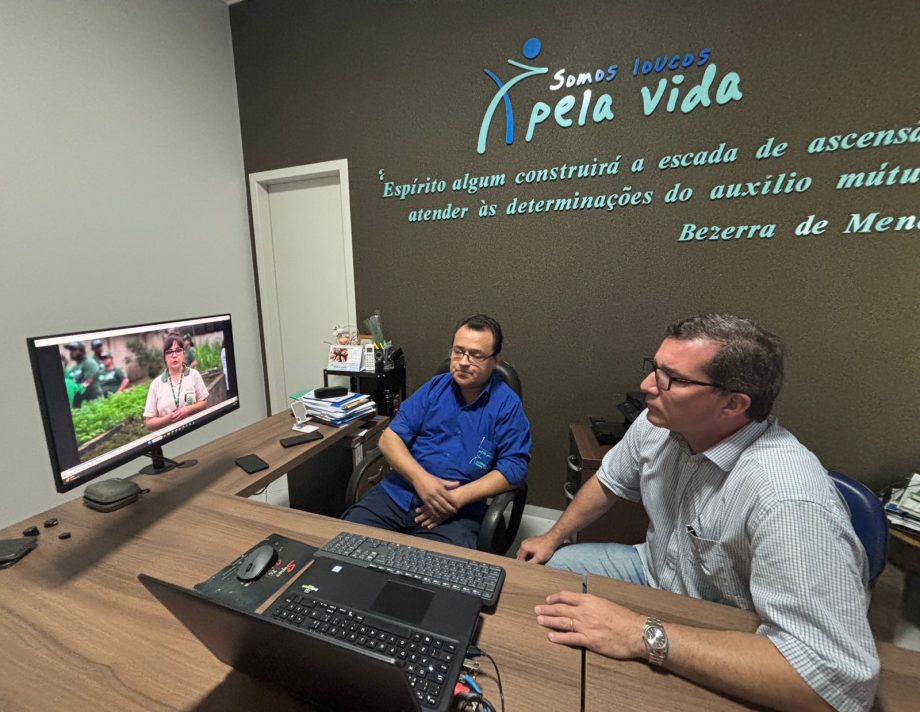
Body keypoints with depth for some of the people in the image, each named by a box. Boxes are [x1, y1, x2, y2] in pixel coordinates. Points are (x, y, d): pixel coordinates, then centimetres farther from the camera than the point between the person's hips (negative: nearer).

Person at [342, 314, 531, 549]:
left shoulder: (507, 405, -2)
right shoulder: (435, 388, 6)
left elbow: (513, 468, -7)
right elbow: (390, 438, 2)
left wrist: (457, 498, -16)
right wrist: (420, 478, -15)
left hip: (457, 513, -3)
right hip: (397, 493, 3)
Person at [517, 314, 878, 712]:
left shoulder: (789, 501, -38)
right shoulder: (658, 423, -16)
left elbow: (839, 678, -40)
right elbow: (609, 482, 2)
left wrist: (645, 636, -39)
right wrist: (553, 538, 7)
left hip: (729, 650, -5)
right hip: (656, 572, 6)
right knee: (541, 570, 5)